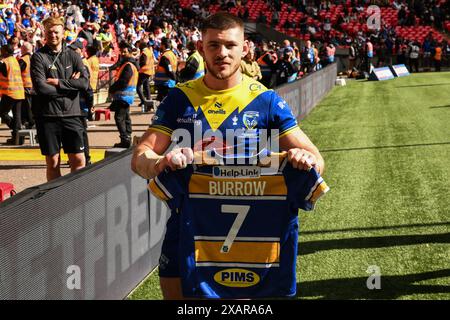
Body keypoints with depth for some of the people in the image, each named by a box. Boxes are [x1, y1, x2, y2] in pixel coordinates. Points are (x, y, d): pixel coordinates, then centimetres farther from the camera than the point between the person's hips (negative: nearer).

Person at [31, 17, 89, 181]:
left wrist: (58, 82, -11)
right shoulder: (38, 57, 0)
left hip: (71, 114, 2)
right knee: (53, 162, 5)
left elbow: (84, 83, -4)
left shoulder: (73, 56, 9)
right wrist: (70, 84, -7)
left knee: (79, 160, 0)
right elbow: (40, 87, -13)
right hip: (48, 116, -2)